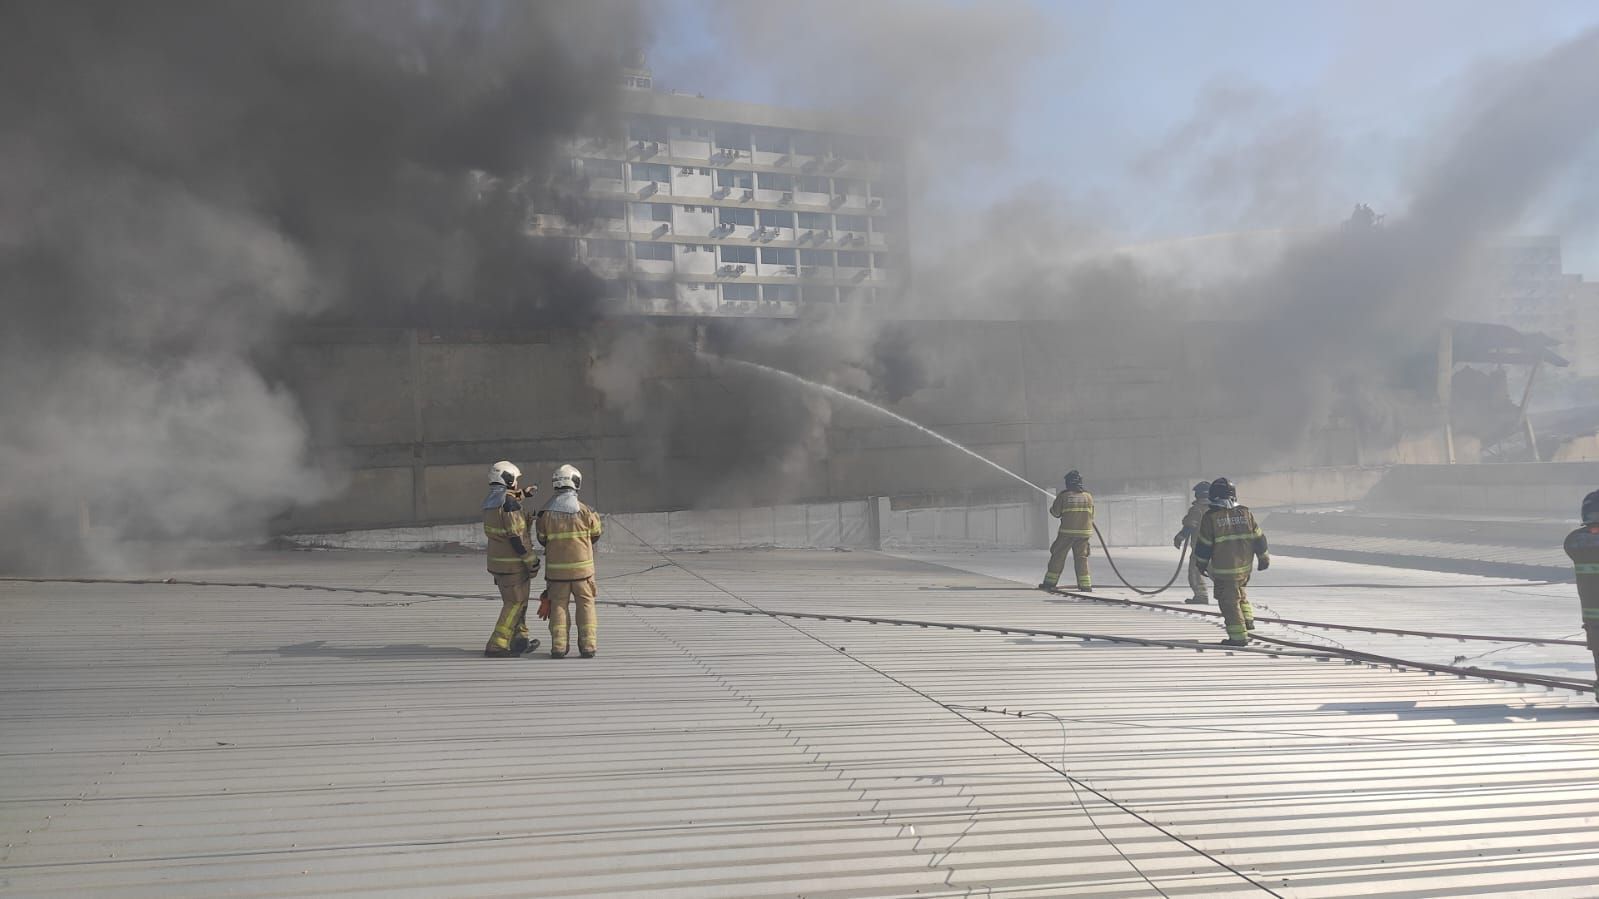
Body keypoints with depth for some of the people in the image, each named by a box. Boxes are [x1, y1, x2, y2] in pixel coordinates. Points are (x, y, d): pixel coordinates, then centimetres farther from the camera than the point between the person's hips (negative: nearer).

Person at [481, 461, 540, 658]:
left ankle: (520, 640, 31)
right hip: (514, 563, -8)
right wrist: (531, 560, -15)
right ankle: (496, 646, -3)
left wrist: (523, 494, 30)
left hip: (497, 561, 9)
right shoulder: (510, 503, -20)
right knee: (514, 604, 0)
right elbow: (517, 537, -22)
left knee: (513, 602, 20)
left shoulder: (489, 502, 6)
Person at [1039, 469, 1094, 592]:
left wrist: (1052, 508, 23)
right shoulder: (1088, 496, 3)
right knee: (1081, 557, 10)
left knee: (1058, 556, 8)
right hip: (1084, 531, 3)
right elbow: (1091, 516, 11)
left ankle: (1050, 582, 10)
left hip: (1067, 532, -3)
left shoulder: (1063, 496, -5)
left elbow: (1055, 513, 2)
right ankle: (1086, 585, 6)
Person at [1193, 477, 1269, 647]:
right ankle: (1247, 619, 25)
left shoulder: (1210, 517, -11)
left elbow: (1203, 544, -6)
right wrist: (1263, 557, 19)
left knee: (1229, 602, 4)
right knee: (1240, 591, 30)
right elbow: (1258, 538, 6)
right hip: (1245, 566, 4)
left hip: (1223, 568, -4)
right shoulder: (1245, 513, -1)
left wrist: (1201, 564, 8)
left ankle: (1238, 637, 4)